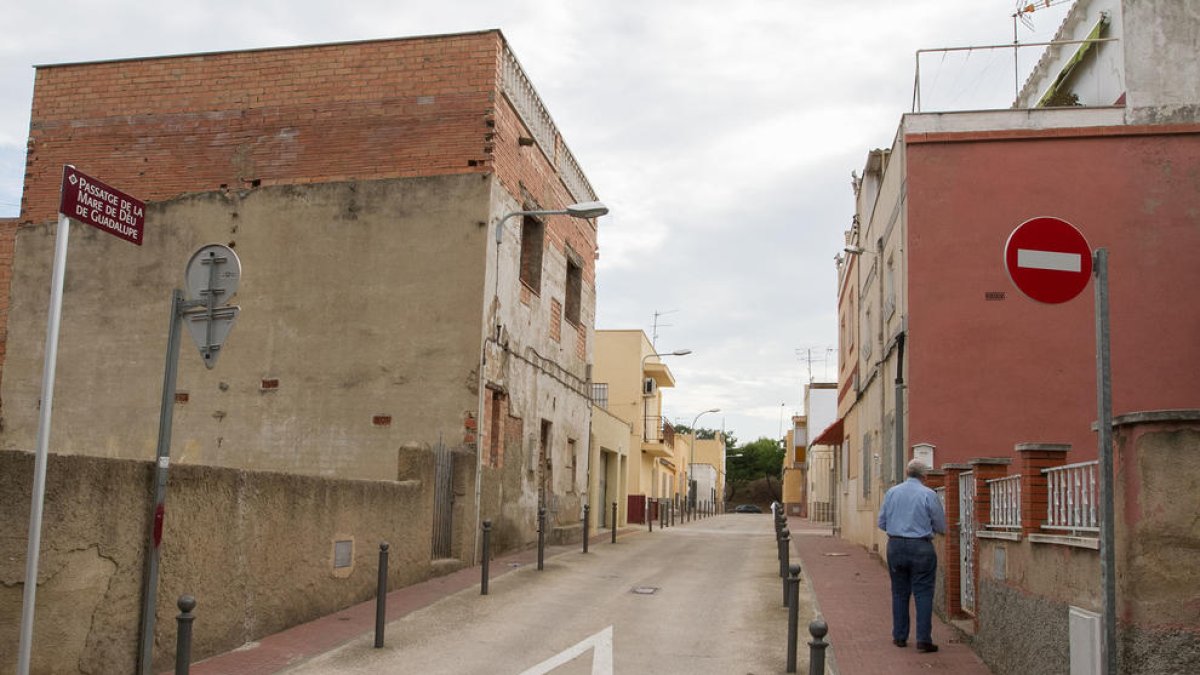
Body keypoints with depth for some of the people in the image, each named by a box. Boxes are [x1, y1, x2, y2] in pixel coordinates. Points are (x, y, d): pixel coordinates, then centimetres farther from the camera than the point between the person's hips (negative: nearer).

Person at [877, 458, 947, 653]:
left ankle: (899, 637, 18)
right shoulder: (929, 495, -7)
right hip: (921, 547, -3)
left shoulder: (891, 492, 3)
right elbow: (941, 527, -1)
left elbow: (882, 523, 9)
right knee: (923, 593, 1)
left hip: (895, 546, 4)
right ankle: (923, 639, -2)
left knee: (899, 593, 12)